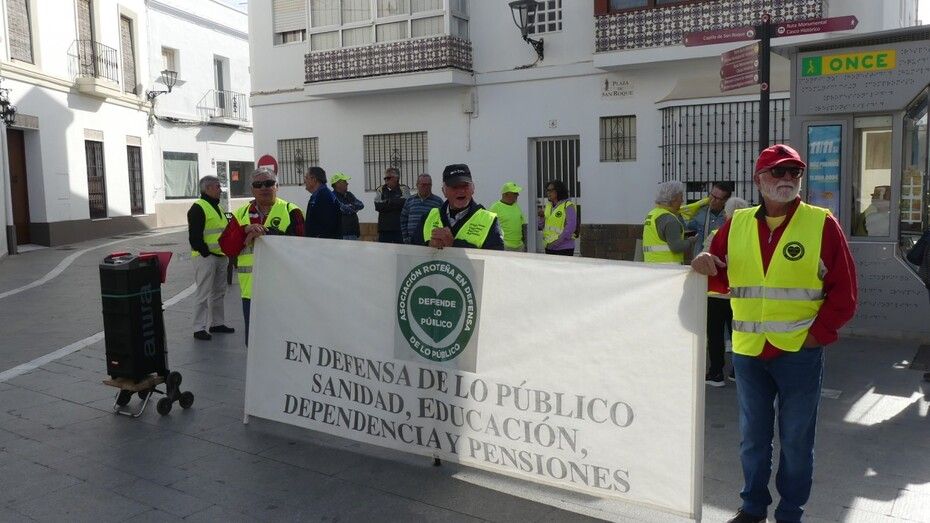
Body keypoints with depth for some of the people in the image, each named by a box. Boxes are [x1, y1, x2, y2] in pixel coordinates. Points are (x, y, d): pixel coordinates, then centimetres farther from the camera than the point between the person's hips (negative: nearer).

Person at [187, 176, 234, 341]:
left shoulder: (217, 207, 18)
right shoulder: (198, 208, -11)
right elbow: (195, 236, -17)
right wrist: (205, 253, -18)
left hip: (220, 257, 9)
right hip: (205, 258, -9)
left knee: (219, 292, 15)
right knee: (203, 293, -6)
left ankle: (217, 323, 26)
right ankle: (199, 328, 0)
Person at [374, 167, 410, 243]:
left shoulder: (404, 189, 5)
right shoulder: (380, 190, 12)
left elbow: (403, 203, -14)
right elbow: (377, 206, -3)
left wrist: (387, 202, -5)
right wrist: (395, 203, -7)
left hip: (400, 228, -2)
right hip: (384, 228, 2)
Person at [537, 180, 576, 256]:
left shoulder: (568, 205, -8)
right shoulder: (548, 206, 12)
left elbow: (571, 227, -15)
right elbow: (540, 226, 14)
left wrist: (558, 241, -18)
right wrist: (541, 217, -6)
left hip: (564, 248, -6)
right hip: (549, 247, 6)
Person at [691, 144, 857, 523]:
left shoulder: (822, 224, -5)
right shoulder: (736, 224, 4)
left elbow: (843, 290, -5)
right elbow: (724, 279, 10)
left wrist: (819, 334, -11)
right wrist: (708, 269, -12)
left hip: (800, 353, -3)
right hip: (747, 351, 3)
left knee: (796, 439, 9)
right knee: (752, 436, 15)